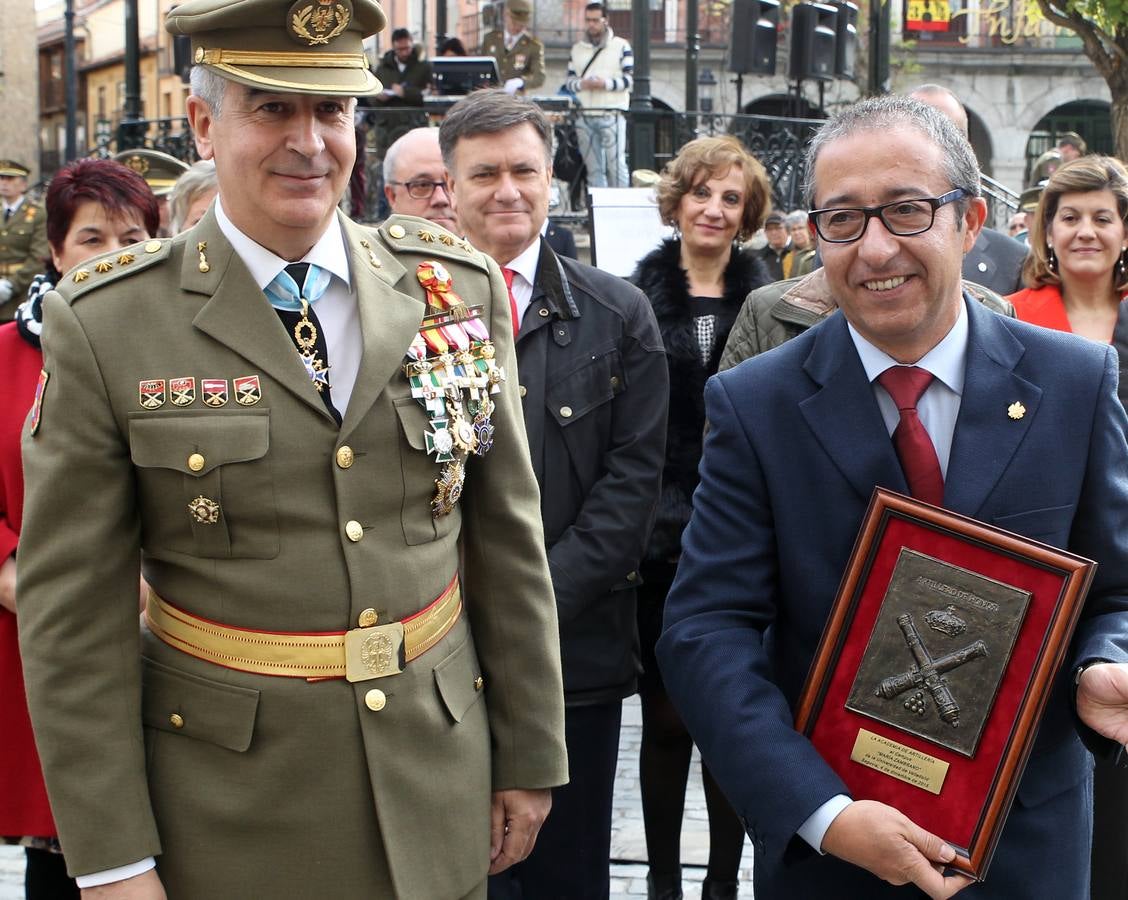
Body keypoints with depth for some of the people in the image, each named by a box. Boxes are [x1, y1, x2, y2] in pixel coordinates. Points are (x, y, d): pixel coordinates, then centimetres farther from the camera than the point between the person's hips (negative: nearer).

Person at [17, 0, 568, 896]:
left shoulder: (458, 289, 0)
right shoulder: (106, 326, -9)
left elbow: (508, 540, 6)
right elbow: (73, 610, -8)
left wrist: (531, 755, 7)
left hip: (436, 786, 3)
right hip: (226, 817, -2)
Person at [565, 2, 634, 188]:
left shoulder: (621, 46, 4)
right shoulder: (577, 48, 16)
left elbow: (629, 79, -1)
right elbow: (568, 80, 14)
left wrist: (606, 83, -17)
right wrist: (581, 84, -8)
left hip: (612, 115, -4)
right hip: (584, 116, 4)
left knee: (616, 164, -7)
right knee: (593, 167, 4)